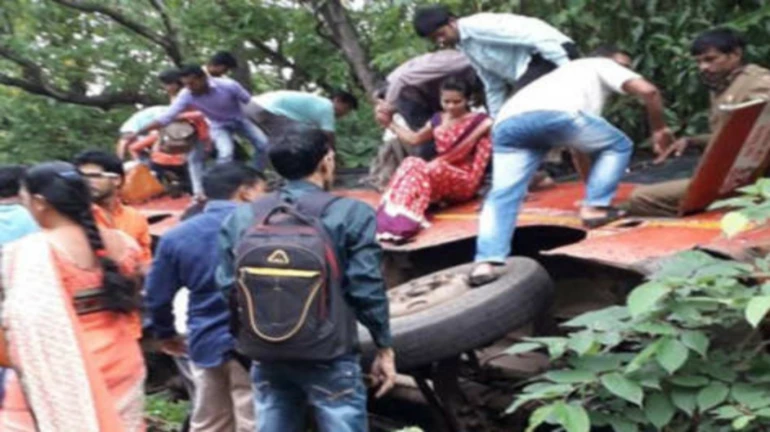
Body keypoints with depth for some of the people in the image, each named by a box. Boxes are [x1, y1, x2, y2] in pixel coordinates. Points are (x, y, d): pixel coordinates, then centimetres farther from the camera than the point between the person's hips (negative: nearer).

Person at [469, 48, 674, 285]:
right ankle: (594, 207, 13)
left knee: (503, 194, -1)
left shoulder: (568, 75, 48)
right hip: (554, 113, -6)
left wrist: (593, 188, 61)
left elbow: (578, 147, 53)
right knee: (618, 146, 18)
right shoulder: (602, 66, 30)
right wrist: (658, 129, 29)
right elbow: (648, 91, 12)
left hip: (509, 122, 6)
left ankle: (486, 262, -19)